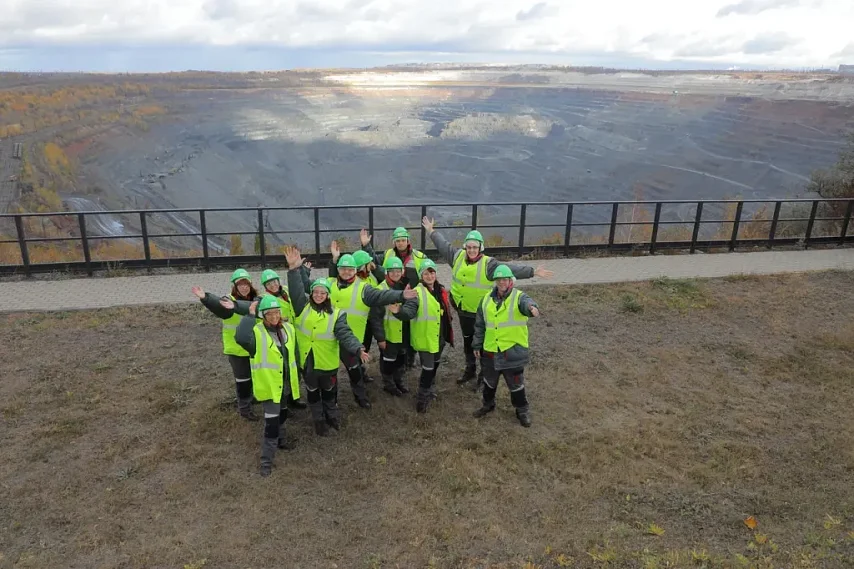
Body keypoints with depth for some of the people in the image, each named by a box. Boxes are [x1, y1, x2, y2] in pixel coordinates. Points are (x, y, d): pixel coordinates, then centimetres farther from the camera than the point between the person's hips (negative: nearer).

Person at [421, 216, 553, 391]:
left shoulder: (488, 264, -19)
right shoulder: (458, 256, -4)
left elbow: (510, 269, -25)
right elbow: (443, 245, 12)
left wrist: (533, 272, -34)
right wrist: (431, 231, 22)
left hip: (482, 313, -5)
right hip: (463, 311, 5)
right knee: (467, 342, 22)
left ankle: (484, 375, 23)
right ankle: (470, 370, 41)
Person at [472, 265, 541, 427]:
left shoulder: (519, 297, -11)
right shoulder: (487, 299, 4)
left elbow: (527, 303, -37)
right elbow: (480, 325, 11)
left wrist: (532, 308, -61)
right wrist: (477, 345, 11)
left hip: (513, 350, -4)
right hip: (490, 350, 4)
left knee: (516, 384, 10)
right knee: (489, 381, 22)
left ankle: (522, 410, 29)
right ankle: (488, 404, 45)